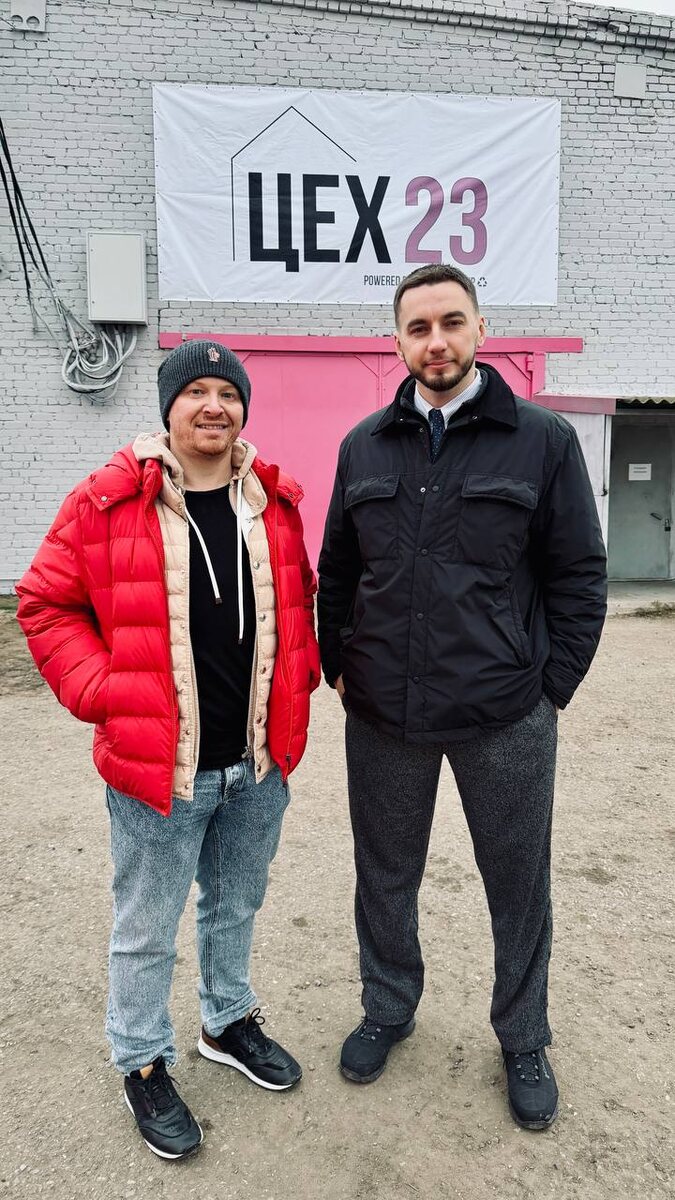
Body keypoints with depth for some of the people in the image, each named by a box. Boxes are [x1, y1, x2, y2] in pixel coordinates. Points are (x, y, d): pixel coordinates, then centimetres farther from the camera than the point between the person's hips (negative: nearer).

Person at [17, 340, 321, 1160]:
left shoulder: (271, 505, 3)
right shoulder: (109, 502, -11)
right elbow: (45, 603, -5)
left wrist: (299, 676, 4)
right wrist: (99, 693, -13)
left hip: (258, 761, 5)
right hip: (156, 764, -4)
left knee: (236, 906, 24)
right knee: (147, 928, 13)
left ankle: (228, 1022, 48)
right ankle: (142, 1063, 37)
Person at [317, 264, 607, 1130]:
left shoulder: (544, 441, -4)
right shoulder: (364, 446, 5)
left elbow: (579, 577, -2)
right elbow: (336, 571, 11)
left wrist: (550, 687, -5)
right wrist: (339, 668, 6)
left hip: (506, 721, -2)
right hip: (381, 714, 3)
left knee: (518, 884, 13)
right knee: (384, 873, 18)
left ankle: (523, 1043, 38)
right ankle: (387, 1009, 43)